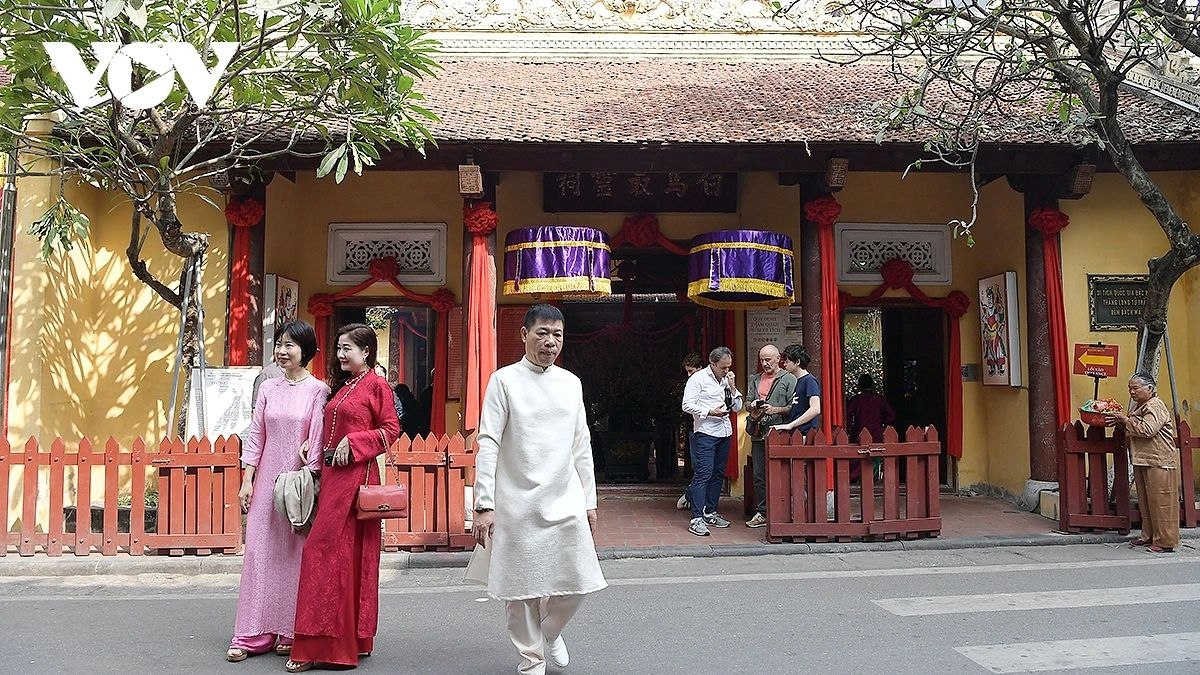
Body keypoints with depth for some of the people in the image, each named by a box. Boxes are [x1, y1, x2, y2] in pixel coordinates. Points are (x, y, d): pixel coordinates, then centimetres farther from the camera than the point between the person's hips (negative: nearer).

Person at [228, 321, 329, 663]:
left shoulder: (318, 390, -4)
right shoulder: (268, 388, 8)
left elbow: (317, 441, -7)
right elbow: (255, 436, 8)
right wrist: (247, 480, 3)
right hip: (266, 479, 4)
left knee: (296, 555, 3)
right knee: (260, 552, 4)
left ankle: (291, 632, 15)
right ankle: (253, 634, 12)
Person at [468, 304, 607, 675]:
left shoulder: (571, 383, 9)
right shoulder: (505, 380, -4)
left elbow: (582, 446, 13)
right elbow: (488, 444, -7)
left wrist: (589, 500, 12)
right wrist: (484, 505, -13)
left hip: (566, 502, 4)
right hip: (518, 504, -4)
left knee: (578, 582, 5)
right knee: (521, 588, 4)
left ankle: (550, 631, 35)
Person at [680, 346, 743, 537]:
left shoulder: (727, 380, 14)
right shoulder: (698, 378, -4)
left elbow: (737, 407, 14)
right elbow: (687, 405, -10)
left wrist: (732, 387, 0)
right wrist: (710, 412, -17)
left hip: (724, 433, 7)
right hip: (705, 433, -7)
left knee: (718, 473, 11)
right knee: (703, 474, -12)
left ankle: (710, 512, 21)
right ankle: (696, 519, -13)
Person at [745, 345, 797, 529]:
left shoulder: (789, 379, 0)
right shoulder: (755, 380, 18)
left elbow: (793, 407, -6)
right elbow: (748, 404, 20)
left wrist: (775, 410, -18)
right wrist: (753, 407, -2)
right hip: (759, 434, 6)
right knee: (759, 476, 7)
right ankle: (761, 513, 14)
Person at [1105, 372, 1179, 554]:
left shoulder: (1155, 406, -13)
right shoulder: (1138, 407, 16)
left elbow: (1147, 430, -25)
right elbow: (1133, 429, 27)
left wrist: (1126, 419, -16)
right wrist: (1120, 422, 9)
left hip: (1159, 462, -10)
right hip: (1141, 461, 10)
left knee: (1160, 501, -5)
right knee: (1145, 501, 13)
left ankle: (1165, 542, 0)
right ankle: (1148, 536, 21)